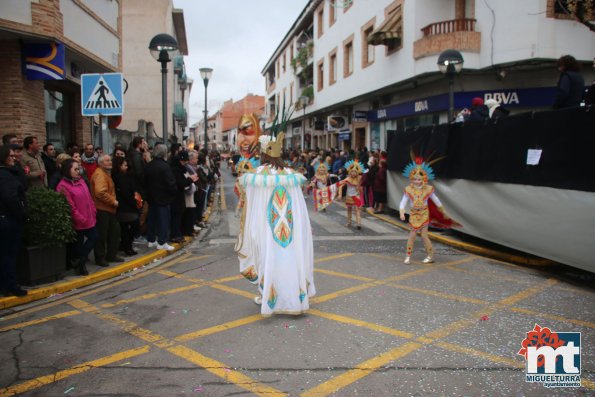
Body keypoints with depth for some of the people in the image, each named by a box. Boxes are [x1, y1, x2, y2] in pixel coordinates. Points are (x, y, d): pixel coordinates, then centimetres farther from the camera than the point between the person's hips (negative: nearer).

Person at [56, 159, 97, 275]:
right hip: (78, 222, -8)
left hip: (89, 219, 8)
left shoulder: (80, 180, 9)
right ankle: (80, 265, 20)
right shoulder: (63, 186, -16)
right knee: (79, 243, 4)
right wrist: (81, 219, -16)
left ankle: (81, 261, 25)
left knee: (94, 237, 12)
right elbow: (70, 207, -19)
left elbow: (89, 198, 13)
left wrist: (93, 212, 6)